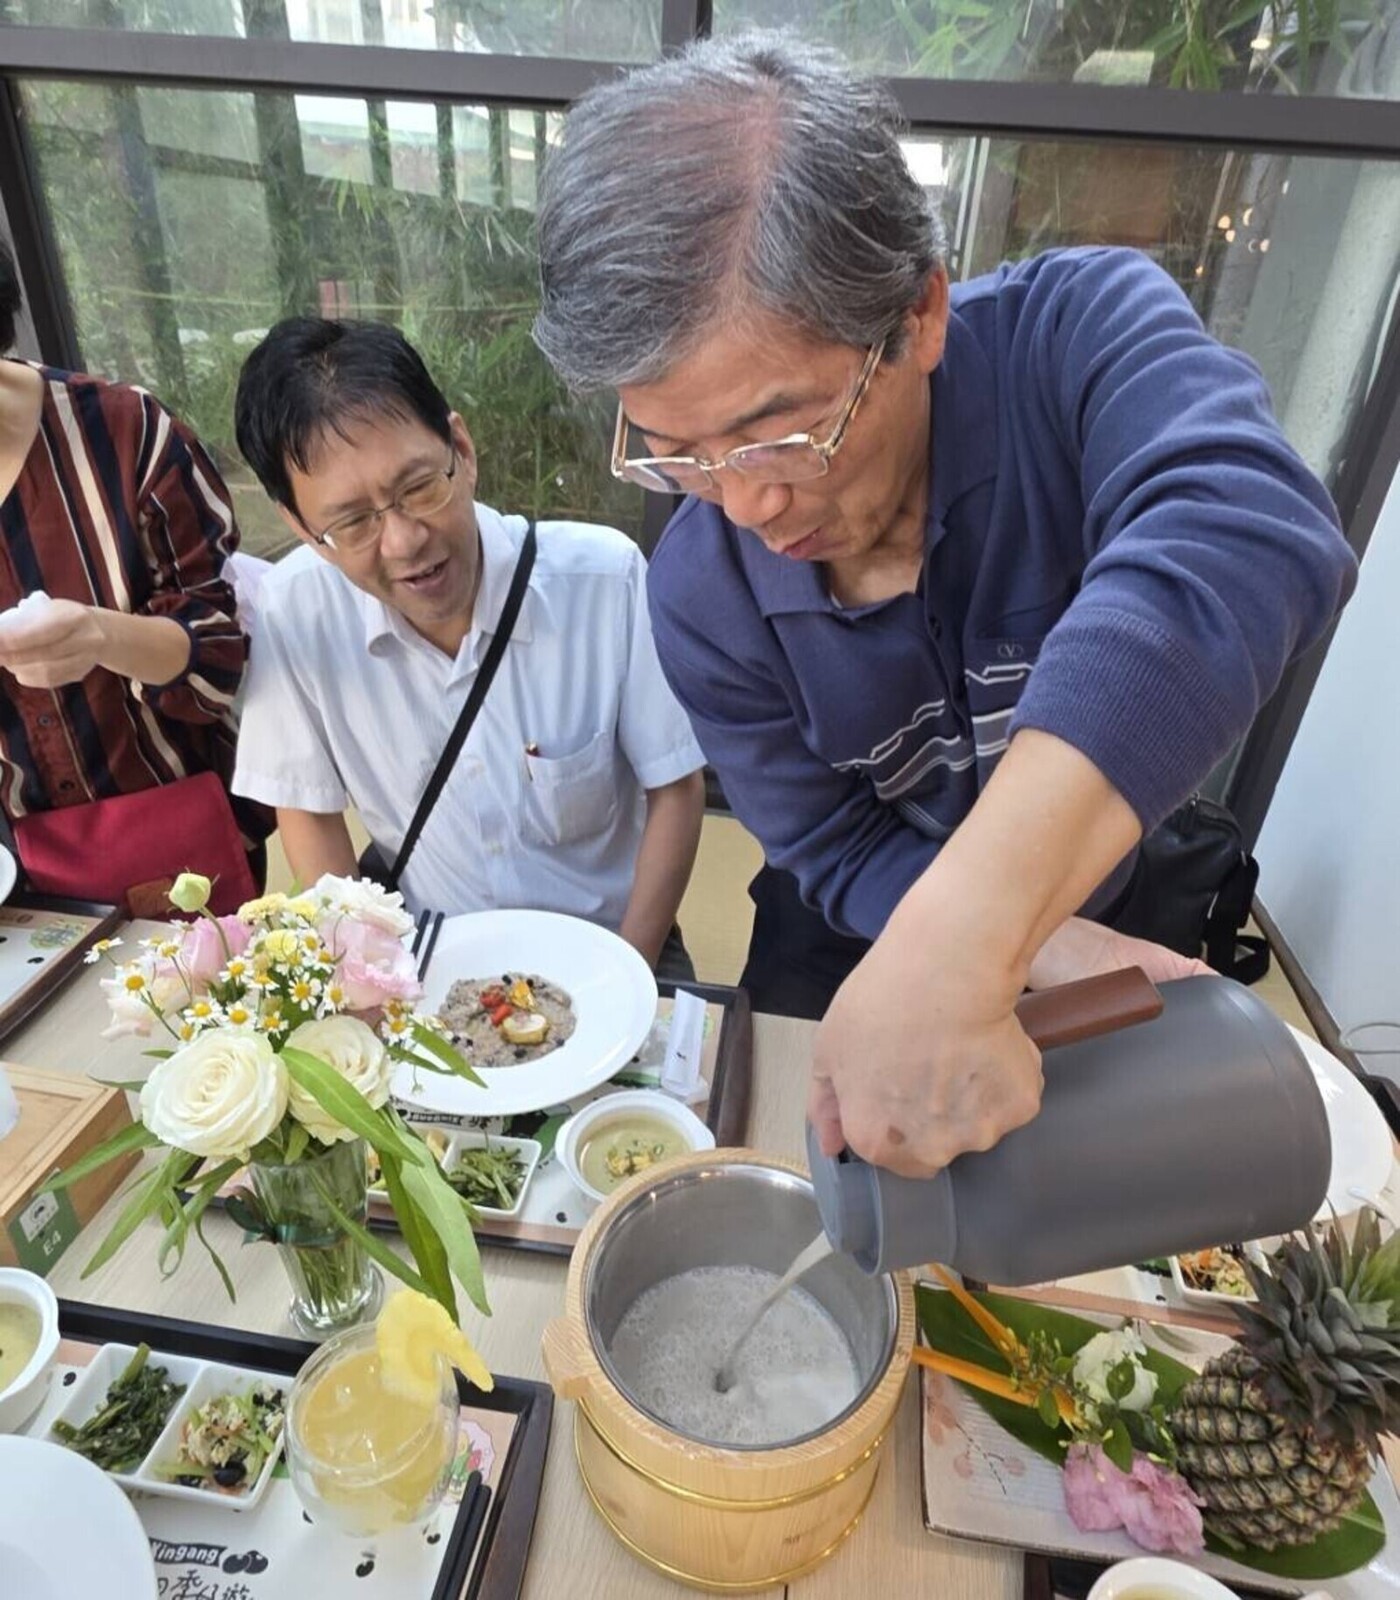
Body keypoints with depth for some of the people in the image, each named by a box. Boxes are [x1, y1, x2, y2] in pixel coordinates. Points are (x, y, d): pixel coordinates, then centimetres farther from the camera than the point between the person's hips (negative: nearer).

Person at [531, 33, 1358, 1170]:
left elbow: (1245, 538, -52)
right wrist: (1036, 952, -32)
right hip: (869, 952, 1)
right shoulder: (699, 597, -23)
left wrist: (952, 952, -61)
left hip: (1140, 892, 0)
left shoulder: (1078, 334, -30)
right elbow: (841, 850, -16)